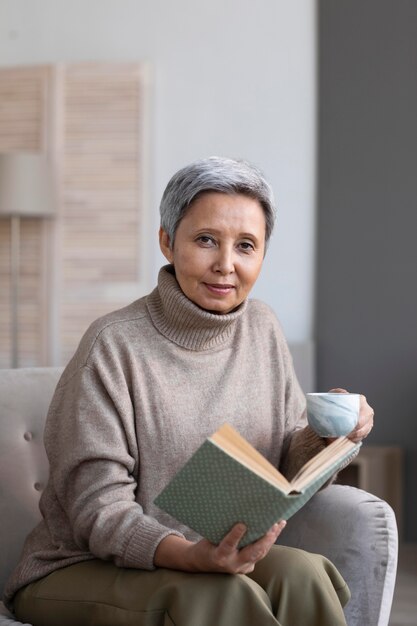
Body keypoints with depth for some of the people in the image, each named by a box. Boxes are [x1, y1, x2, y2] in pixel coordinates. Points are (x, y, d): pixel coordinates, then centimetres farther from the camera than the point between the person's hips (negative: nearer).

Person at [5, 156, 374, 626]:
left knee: (300, 574, -23)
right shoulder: (114, 346, -15)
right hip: (86, 568, -5)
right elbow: (99, 509, -18)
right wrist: (189, 555, -35)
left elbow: (288, 463, 10)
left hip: (222, 557, 6)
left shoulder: (262, 329, 4)